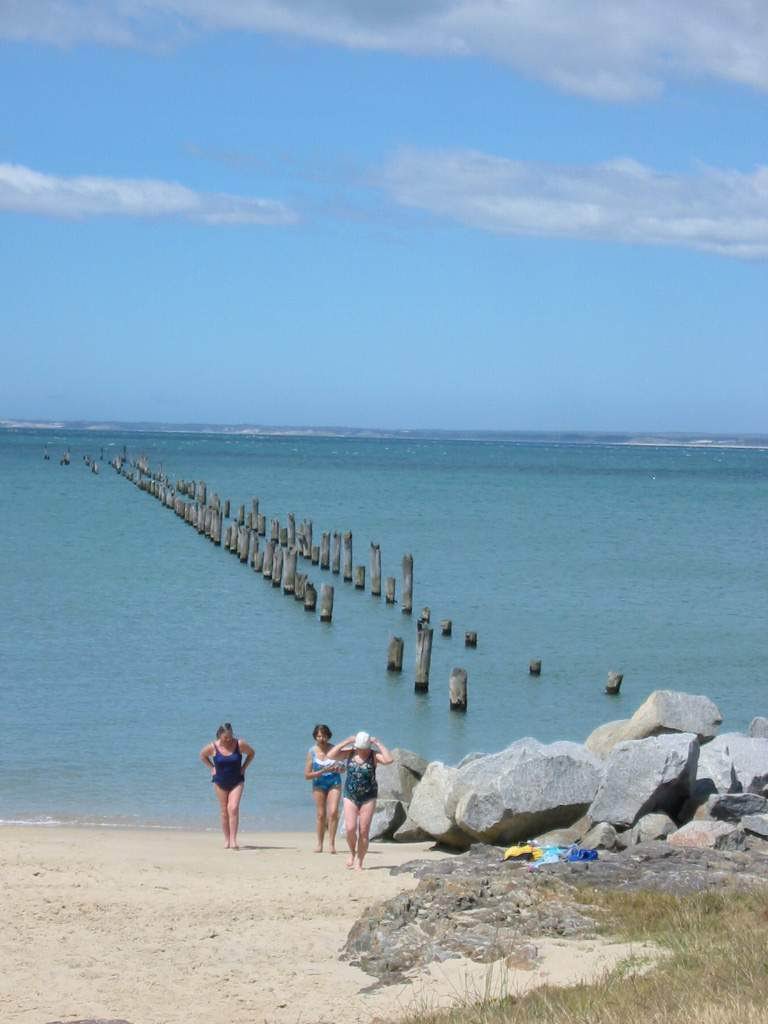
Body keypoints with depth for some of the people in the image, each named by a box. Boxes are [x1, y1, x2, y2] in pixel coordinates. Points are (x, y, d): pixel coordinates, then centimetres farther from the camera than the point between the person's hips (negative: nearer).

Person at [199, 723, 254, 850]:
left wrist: (244, 767, -1)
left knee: (233, 809, -15)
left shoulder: (240, 744, -12)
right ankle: (227, 840, 15)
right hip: (220, 782, 1)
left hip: (237, 781, -1)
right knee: (224, 812, 5)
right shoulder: (213, 747, -11)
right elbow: (202, 755, 10)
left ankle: (233, 840, -16)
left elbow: (251, 753, 7)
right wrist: (212, 767, 1)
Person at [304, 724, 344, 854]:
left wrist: (339, 768, -14)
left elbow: (343, 768, 10)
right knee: (321, 814, 2)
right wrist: (322, 772, -19)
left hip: (334, 783, 0)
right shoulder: (312, 752, -5)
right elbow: (307, 775, -6)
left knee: (333, 811, -16)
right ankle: (319, 844, 15)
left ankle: (331, 843, -9)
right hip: (319, 784, 0)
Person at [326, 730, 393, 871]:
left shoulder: (374, 755, -6)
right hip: (350, 796, 1)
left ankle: (359, 862, 9)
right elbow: (330, 755, -12)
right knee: (350, 828, -12)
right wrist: (346, 742, -13)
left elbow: (388, 760, -26)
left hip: (368, 797, -1)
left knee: (364, 831, -1)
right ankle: (352, 852, 16)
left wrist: (378, 744, -18)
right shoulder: (350, 753, -1)